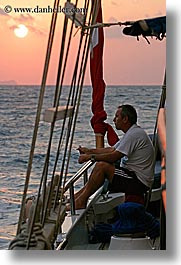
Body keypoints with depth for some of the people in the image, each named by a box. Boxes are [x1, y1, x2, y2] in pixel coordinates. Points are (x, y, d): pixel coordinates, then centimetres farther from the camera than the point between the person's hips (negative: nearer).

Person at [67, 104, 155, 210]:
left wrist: (90, 157, -13)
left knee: (101, 166, -18)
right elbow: (112, 150, 21)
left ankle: (81, 201, -10)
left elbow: (114, 157, -22)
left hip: (139, 183, -11)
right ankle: (77, 196, 11)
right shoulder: (132, 132, 15)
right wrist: (89, 151, 15)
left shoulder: (135, 134, -18)